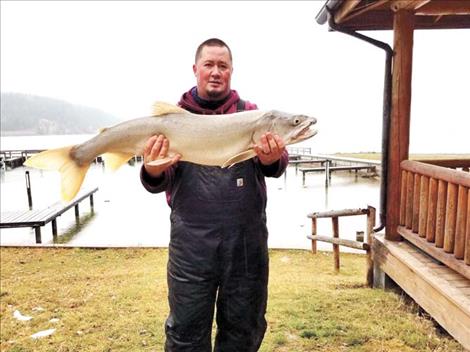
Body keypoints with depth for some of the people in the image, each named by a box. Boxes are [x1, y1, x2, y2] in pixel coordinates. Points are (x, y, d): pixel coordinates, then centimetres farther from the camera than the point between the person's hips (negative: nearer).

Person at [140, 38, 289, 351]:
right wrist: (154, 171, -26)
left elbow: (277, 165, -6)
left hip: (247, 240, 2)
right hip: (191, 243, -1)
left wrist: (272, 159, -30)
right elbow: (161, 182, -2)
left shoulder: (251, 113, 6)